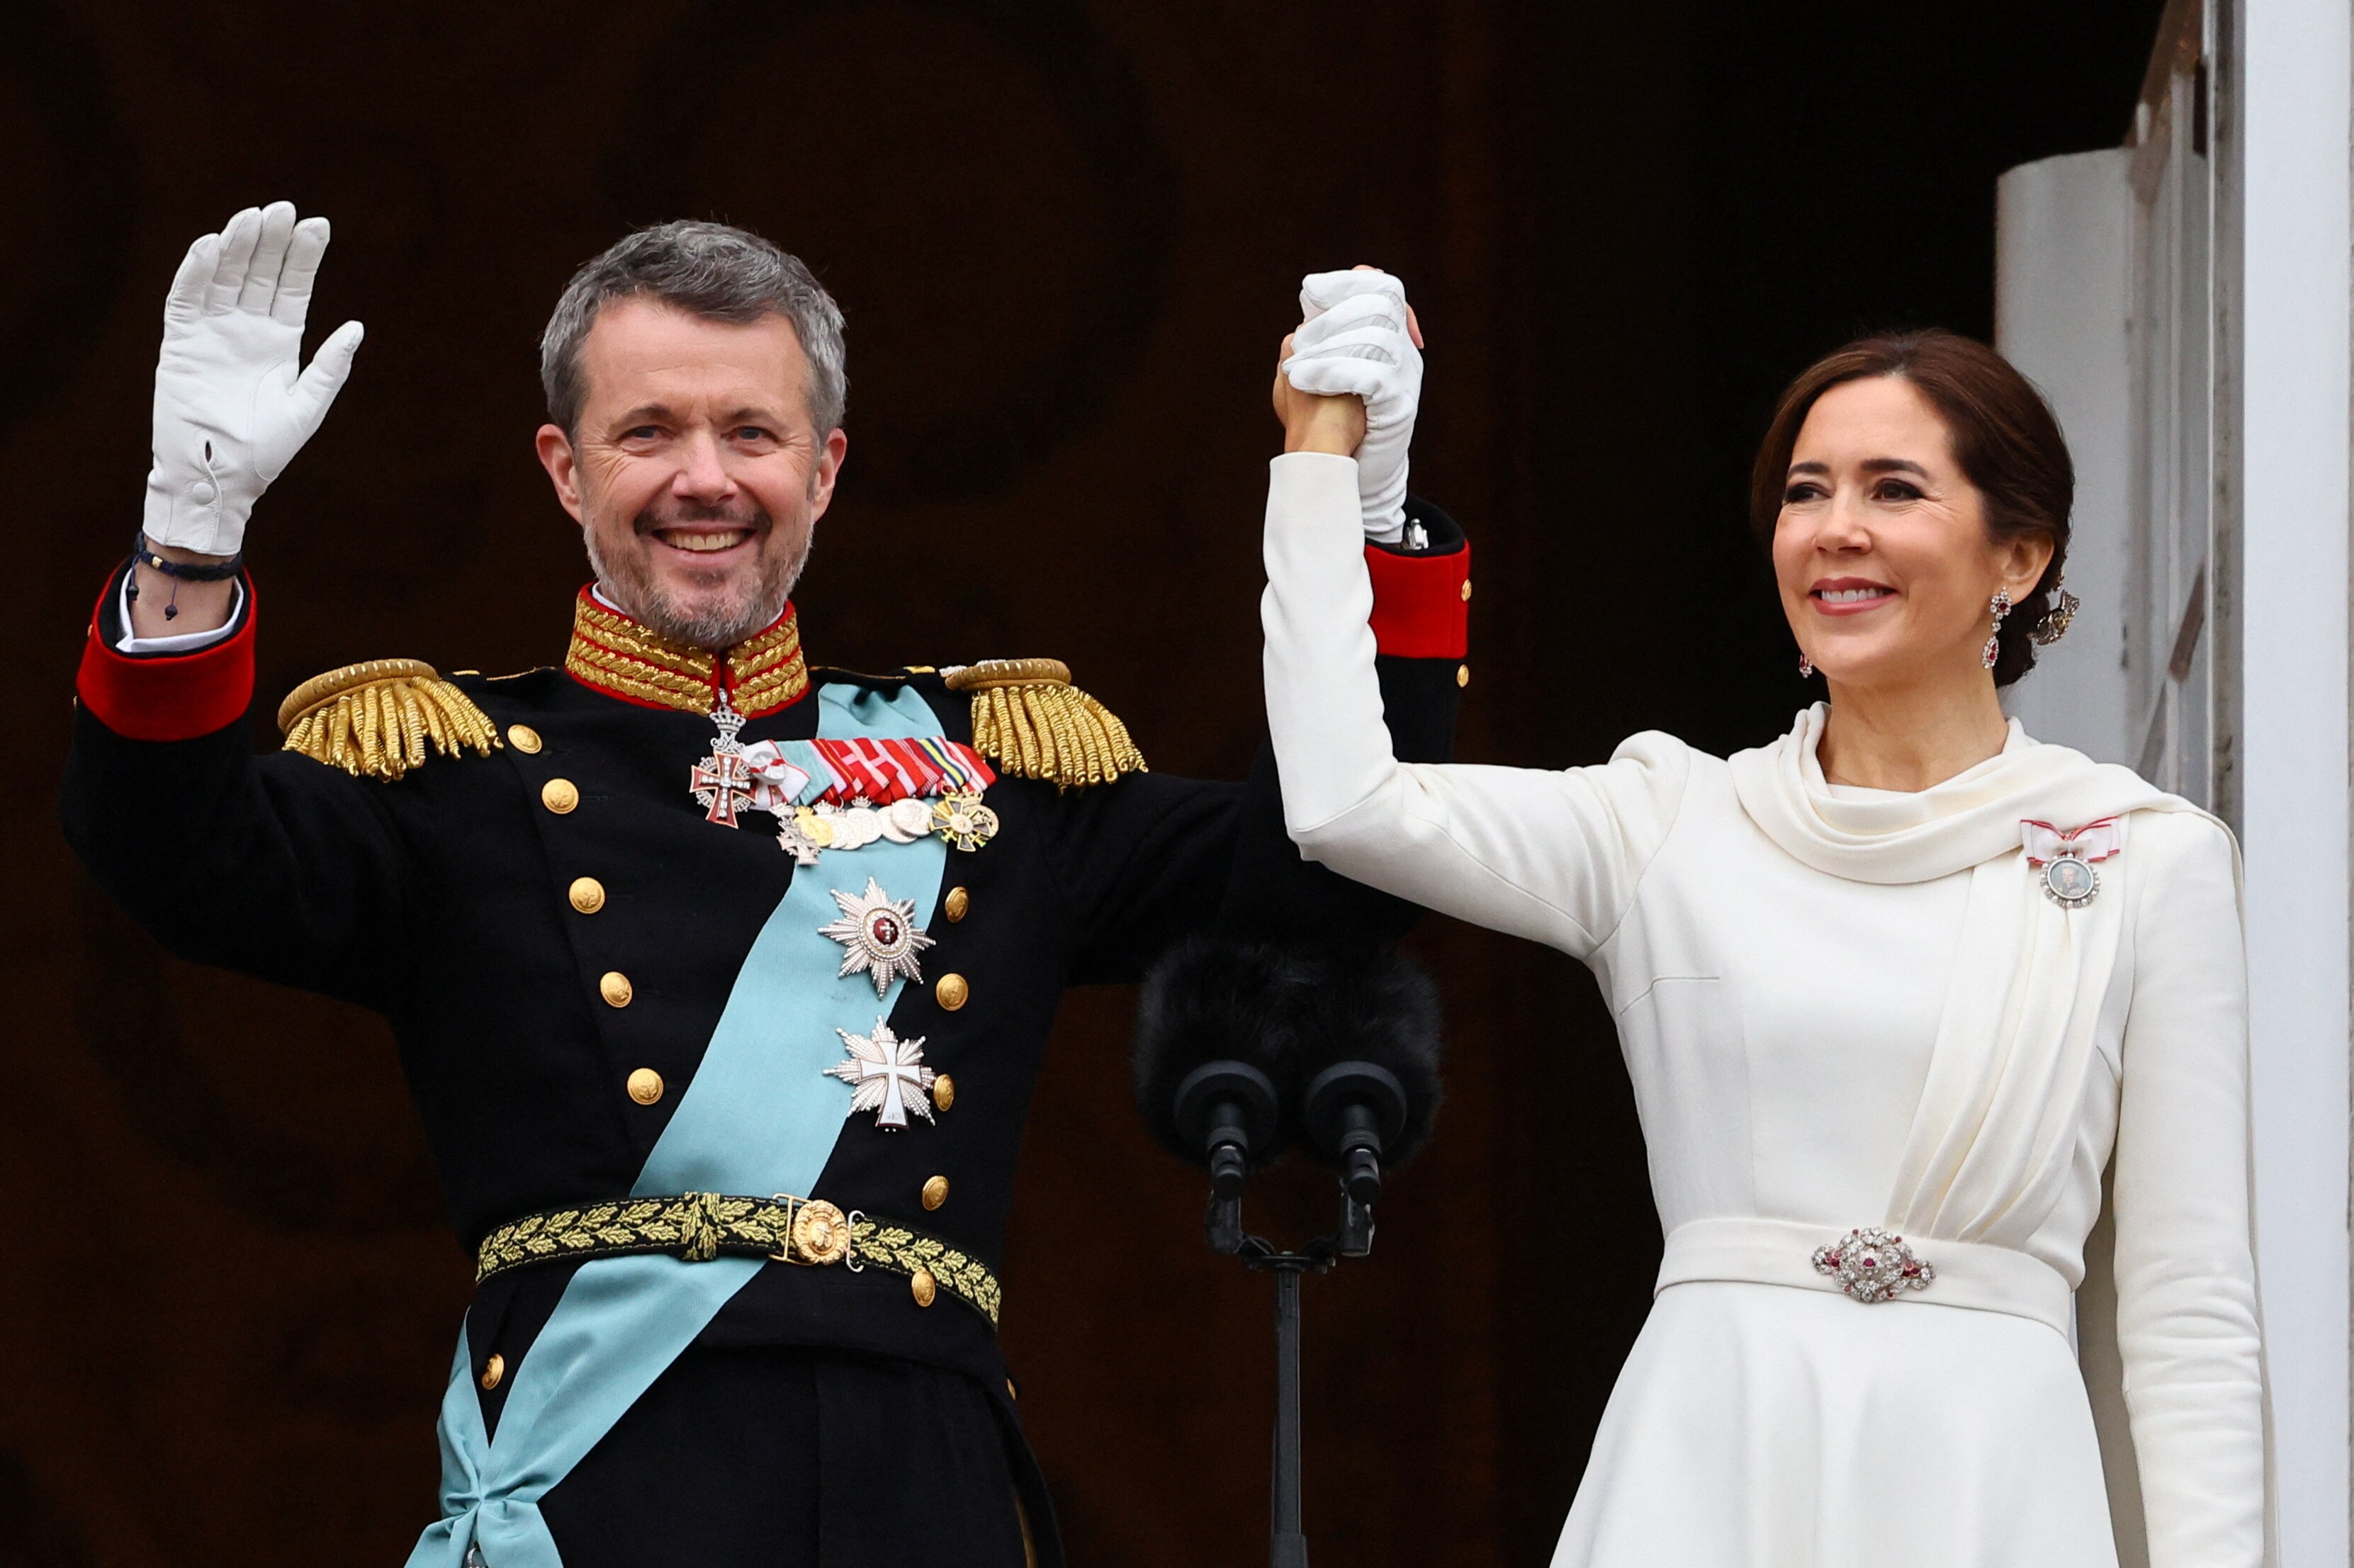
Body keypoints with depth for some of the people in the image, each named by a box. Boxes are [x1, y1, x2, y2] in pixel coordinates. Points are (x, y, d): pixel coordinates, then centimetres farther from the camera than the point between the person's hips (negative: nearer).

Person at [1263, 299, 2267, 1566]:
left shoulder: (2152, 863, 6)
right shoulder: (1674, 823, 10)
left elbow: (2190, 1311, 4)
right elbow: (1343, 800, -4)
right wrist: (1322, 446, 5)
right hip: (1705, 1464, 1)